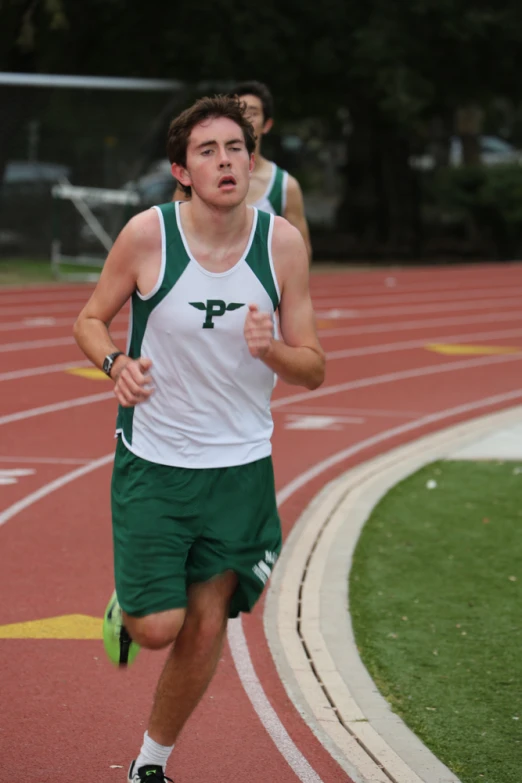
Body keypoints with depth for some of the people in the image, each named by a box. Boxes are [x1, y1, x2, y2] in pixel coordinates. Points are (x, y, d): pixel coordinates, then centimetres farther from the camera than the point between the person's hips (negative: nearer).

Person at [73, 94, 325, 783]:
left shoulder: (283, 243, -6)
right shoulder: (147, 234, -12)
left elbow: (313, 370, -1)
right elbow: (91, 320, 2)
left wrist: (271, 349, -23)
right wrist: (116, 363, -20)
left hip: (241, 466, 2)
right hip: (153, 461, -2)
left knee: (207, 629, 5)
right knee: (158, 627, -7)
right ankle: (125, 609, 31)